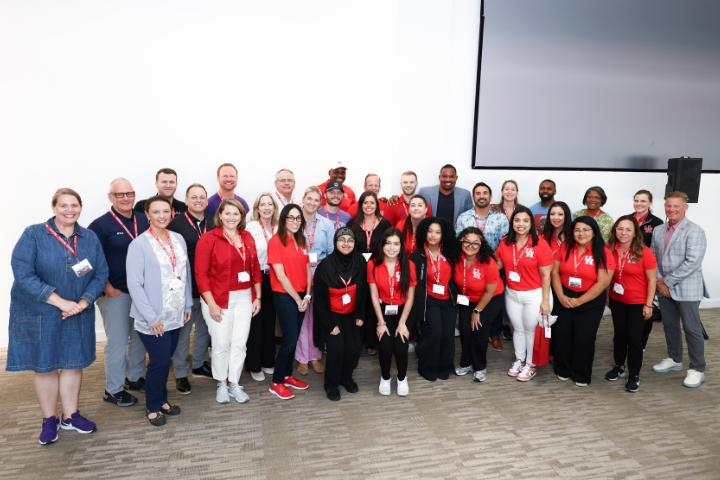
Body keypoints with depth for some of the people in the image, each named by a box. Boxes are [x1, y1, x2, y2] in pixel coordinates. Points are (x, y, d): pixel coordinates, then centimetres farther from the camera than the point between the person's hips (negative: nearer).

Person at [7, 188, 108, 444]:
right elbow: (23, 274, -18)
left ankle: (70, 416, 28)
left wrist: (83, 302, -16)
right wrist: (61, 302, -22)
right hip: (39, 315, -3)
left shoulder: (90, 238, 0)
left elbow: (101, 274, -1)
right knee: (44, 366, 8)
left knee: (73, 363, 11)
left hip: (77, 315, 3)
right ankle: (49, 421, 26)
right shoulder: (33, 235, -10)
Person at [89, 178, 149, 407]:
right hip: (115, 294, -5)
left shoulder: (144, 220, 5)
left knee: (140, 337, 16)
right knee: (117, 342, 3)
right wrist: (109, 290, -12)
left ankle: (135, 378, 35)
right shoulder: (100, 225, -9)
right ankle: (113, 390, 20)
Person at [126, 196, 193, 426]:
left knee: (166, 359, 14)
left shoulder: (178, 240, 6)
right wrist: (151, 317, -15)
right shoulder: (139, 244, -10)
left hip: (176, 315, 5)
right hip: (153, 318, -5)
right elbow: (134, 284, -13)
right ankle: (153, 406, 21)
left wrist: (188, 305, 10)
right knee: (160, 361, -1)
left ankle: (161, 399, 34)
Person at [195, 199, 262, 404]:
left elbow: (255, 269, 10)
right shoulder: (209, 239, -8)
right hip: (220, 299, -4)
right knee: (222, 343, 6)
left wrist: (258, 297, 8)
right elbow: (201, 274, -11)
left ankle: (234, 384, 25)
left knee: (240, 343, 9)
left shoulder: (247, 238, 7)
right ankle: (221, 384, 27)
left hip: (244, 297, 4)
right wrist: (211, 304, -13)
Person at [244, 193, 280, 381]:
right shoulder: (250, 227, -9)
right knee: (256, 321, 2)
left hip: (273, 279, 5)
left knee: (270, 320, 13)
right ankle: (254, 365, 17)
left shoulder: (278, 229, 6)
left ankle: (268, 361, 28)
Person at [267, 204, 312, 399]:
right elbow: (280, 275, -14)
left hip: (301, 297, 6)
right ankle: (276, 383, 10)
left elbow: (307, 270, 10)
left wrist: (307, 296, -3)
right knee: (290, 340, -4)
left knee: (294, 338, 13)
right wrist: (297, 298, -10)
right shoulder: (276, 242, -11)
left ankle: (288, 375, 28)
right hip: (284, 297, -6)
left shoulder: (301, 242, 11)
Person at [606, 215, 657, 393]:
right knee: (619, 333, 15)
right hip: (617, 300, 3)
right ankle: (619, 367, 33)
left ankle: (634, 375, 18)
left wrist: (648, 305, -12)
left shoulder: (645, 253, -17)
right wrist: (607, 297, 8)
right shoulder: (610, 250, -7)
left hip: (638, 302, -3)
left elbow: (651, 280, -12)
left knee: (634, 337, 2)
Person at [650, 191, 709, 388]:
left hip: (686, 289, -6)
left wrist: (668, 281, -17)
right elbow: (653, 256, 9)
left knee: (692, 328, 2)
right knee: (669, 325, 17)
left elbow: (692, 262, -20)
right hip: (664, 288, 6)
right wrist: (659, 280, -5)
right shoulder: (658, 231, 8)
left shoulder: (694, 231, -12)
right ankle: (674, 360, 34)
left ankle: (697, 369, 16)